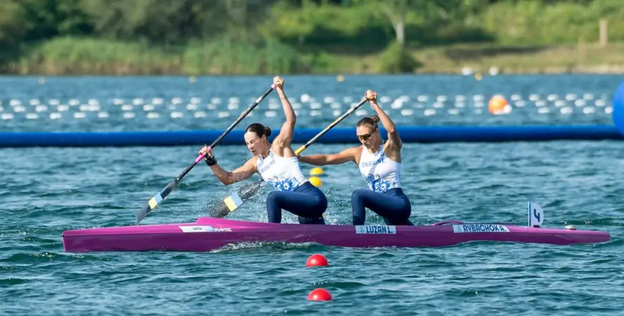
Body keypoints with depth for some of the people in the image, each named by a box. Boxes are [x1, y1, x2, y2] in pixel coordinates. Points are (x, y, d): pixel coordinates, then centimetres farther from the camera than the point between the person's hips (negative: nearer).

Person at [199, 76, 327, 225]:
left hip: (313, 197, -9)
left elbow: (291, 120, -21)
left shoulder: (279, 146, -6)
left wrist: (280, 92, -25)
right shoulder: (255, 164, 13)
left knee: (273, 197, -28)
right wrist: (211, 162, -2)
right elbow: (228, 179, 13)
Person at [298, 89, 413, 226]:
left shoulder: (391, 148, -8)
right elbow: (327, 159, -2)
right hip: (384, 207, 8)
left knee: (358, 195, -28)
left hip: (399, 204, -8)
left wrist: (374, 105, -32)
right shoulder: (358, 153, 5)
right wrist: (301, 158, -15)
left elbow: (391, 129, -31)